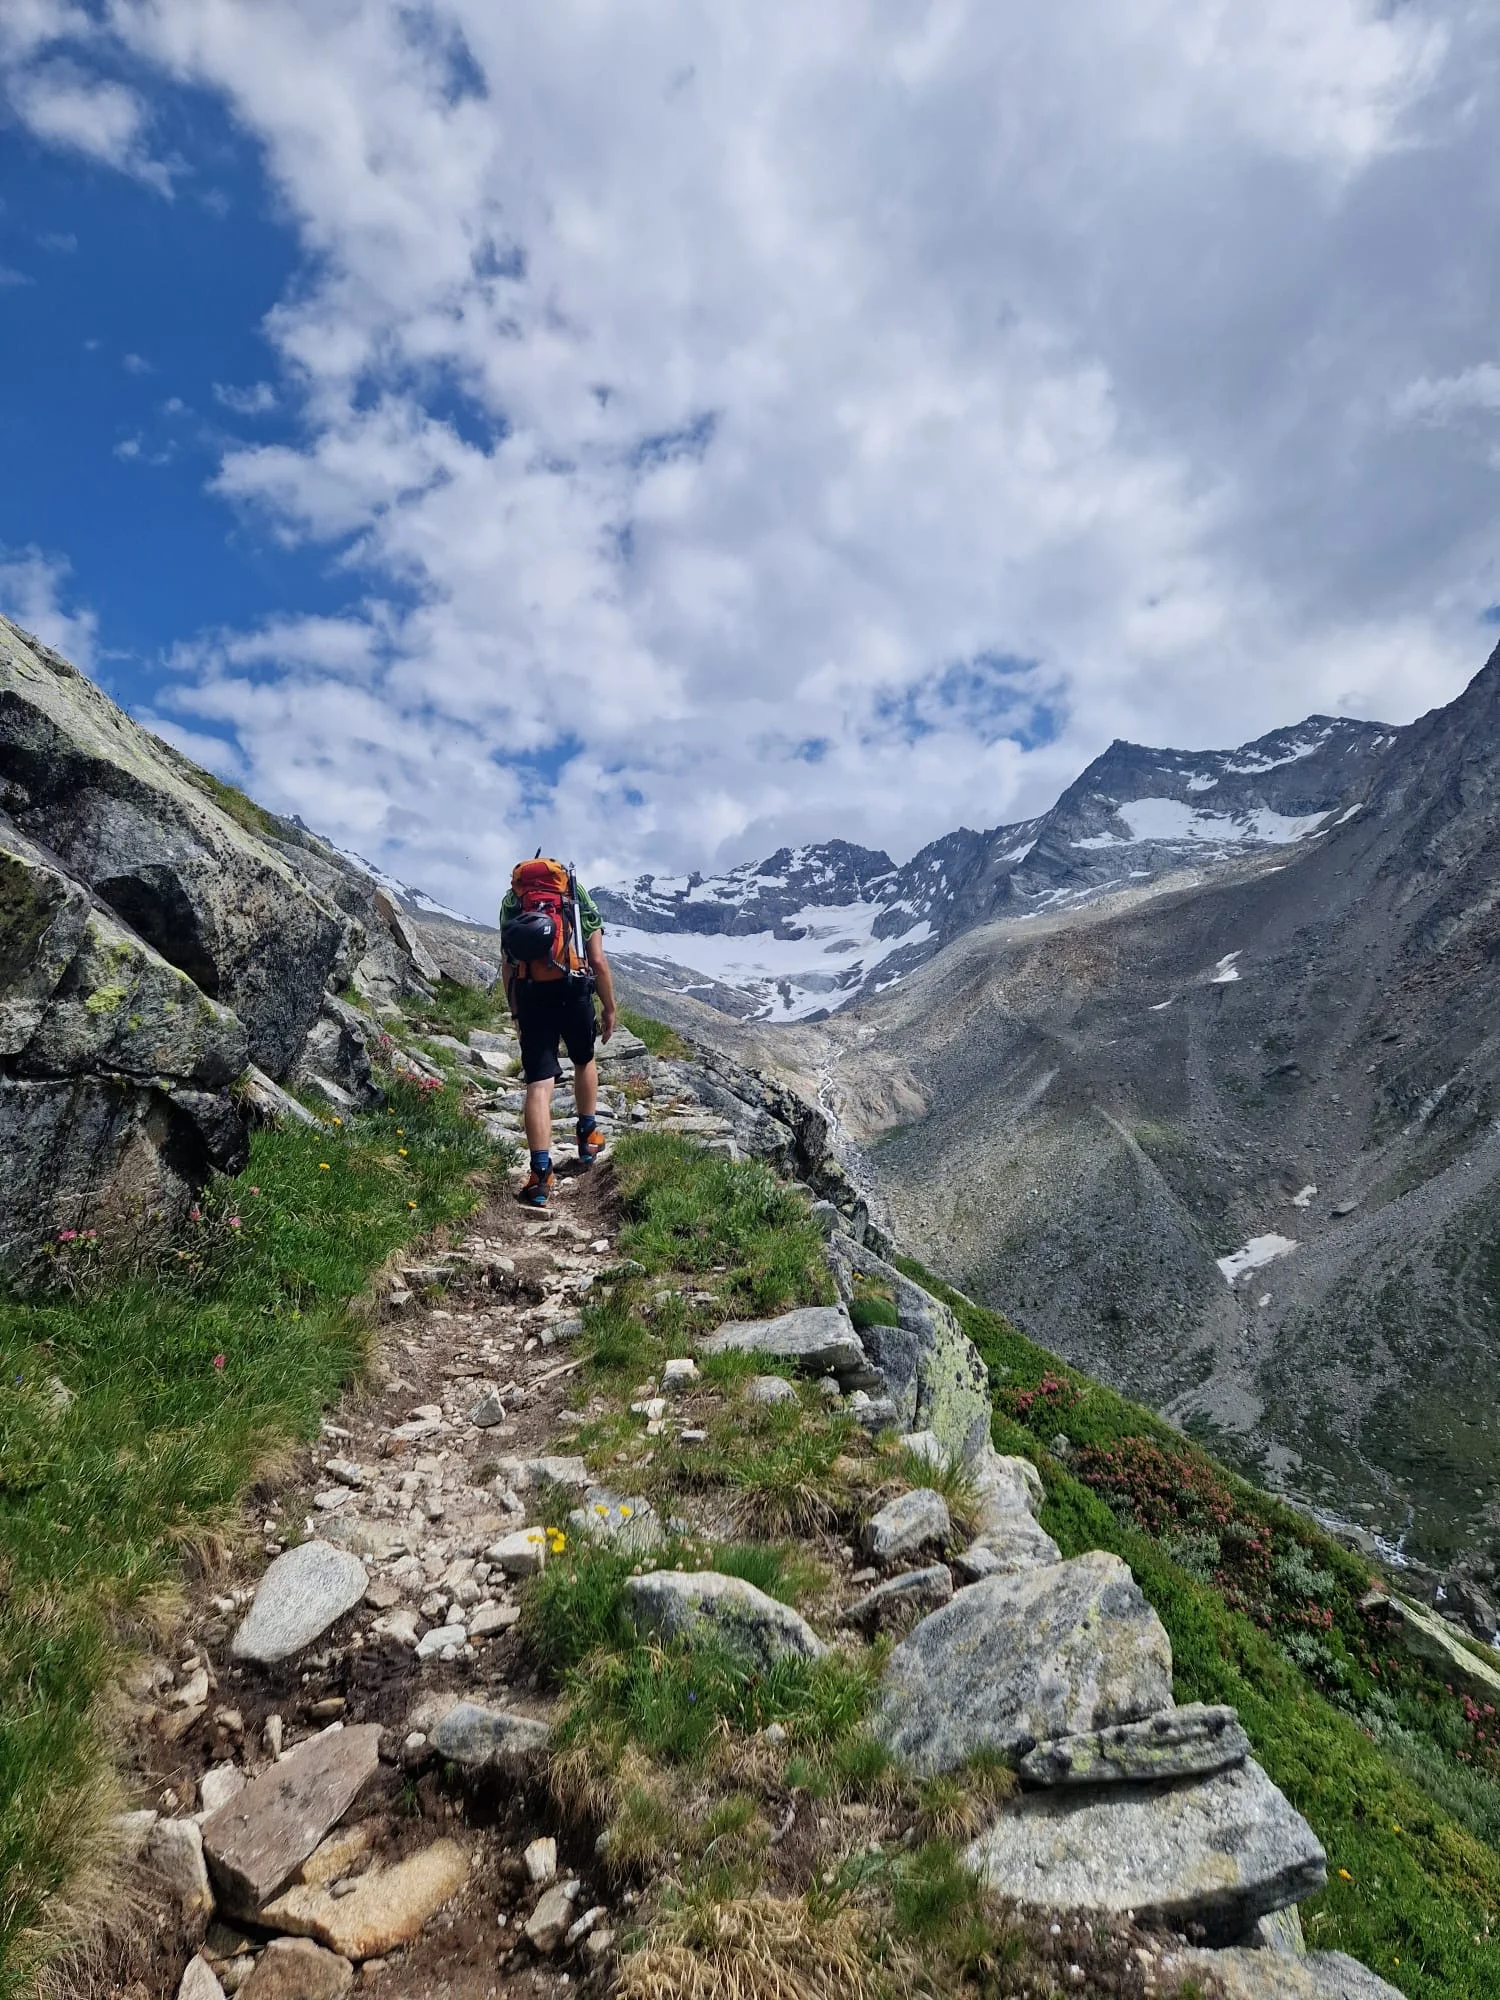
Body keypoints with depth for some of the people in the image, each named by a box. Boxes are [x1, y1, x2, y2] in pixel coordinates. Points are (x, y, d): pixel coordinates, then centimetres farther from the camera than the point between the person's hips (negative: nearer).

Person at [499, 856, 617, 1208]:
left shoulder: (511, 901, 19)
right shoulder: (578, 900, 13)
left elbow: (508, 965, 12)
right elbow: (598, 962, 4)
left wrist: (515, 1013, 18)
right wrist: (609, 1008, 12)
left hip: (531, 997, 1)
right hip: (573, 993, 0)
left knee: (539, 1084, -2)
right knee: (584, 1061, 27)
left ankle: (541, 1174, -9)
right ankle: (588, 1138, 38)